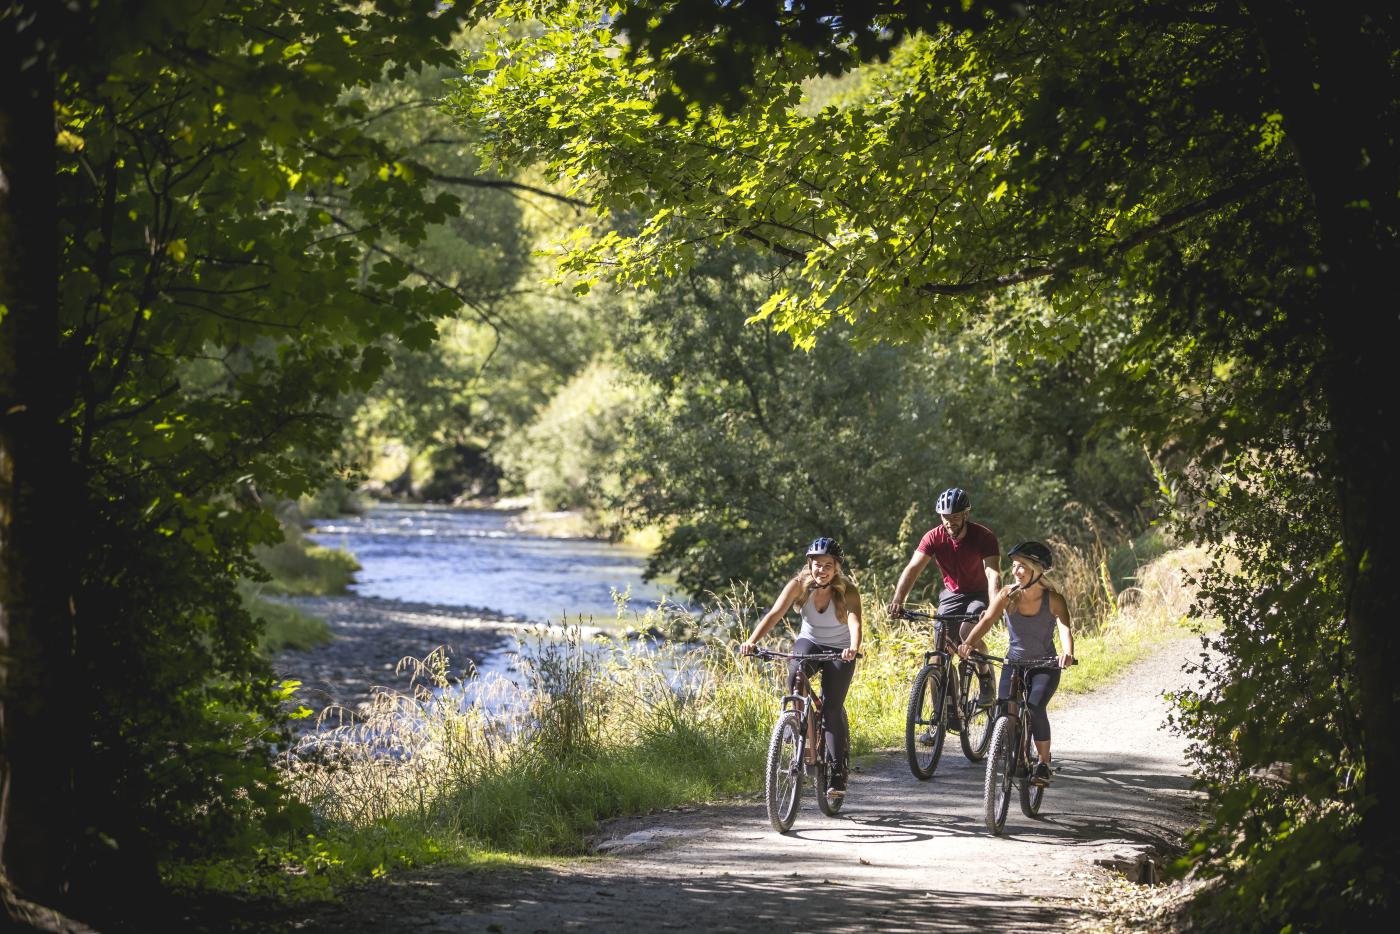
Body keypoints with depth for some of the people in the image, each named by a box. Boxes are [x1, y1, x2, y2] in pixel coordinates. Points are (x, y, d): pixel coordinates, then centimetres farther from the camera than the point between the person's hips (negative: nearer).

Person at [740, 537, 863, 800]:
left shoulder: (847, 591, -22)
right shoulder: (799, 585, -17)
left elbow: (855, 622, -39)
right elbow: (774, 614, -28)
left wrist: (853, 648, -60)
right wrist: (753, 640, -45)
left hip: (839, 651, -2)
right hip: (809, 642, 2)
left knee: (832, 708, -14)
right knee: (795, 676, -32)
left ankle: (838, 774, -4)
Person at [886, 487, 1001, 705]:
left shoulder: (984, 537, -22)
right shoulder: (934, 537, -15)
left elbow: (993, 572, -33)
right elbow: (913, 568, -24)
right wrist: (897, 600, -39)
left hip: (979, 594, -3)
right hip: (951, 594, 3)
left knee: (968, 632, -30)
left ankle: (986, 675, -4)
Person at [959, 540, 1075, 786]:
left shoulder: (1053, 599, -17)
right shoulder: (1007, 595, -11)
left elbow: (1064, 628, -31)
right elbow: (987, 621, -23)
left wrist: (1068, 654, -52)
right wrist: (968, 643, -42)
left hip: (1045, 666, -3)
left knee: (1035, 708, -24)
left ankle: (1044, 763, -4)